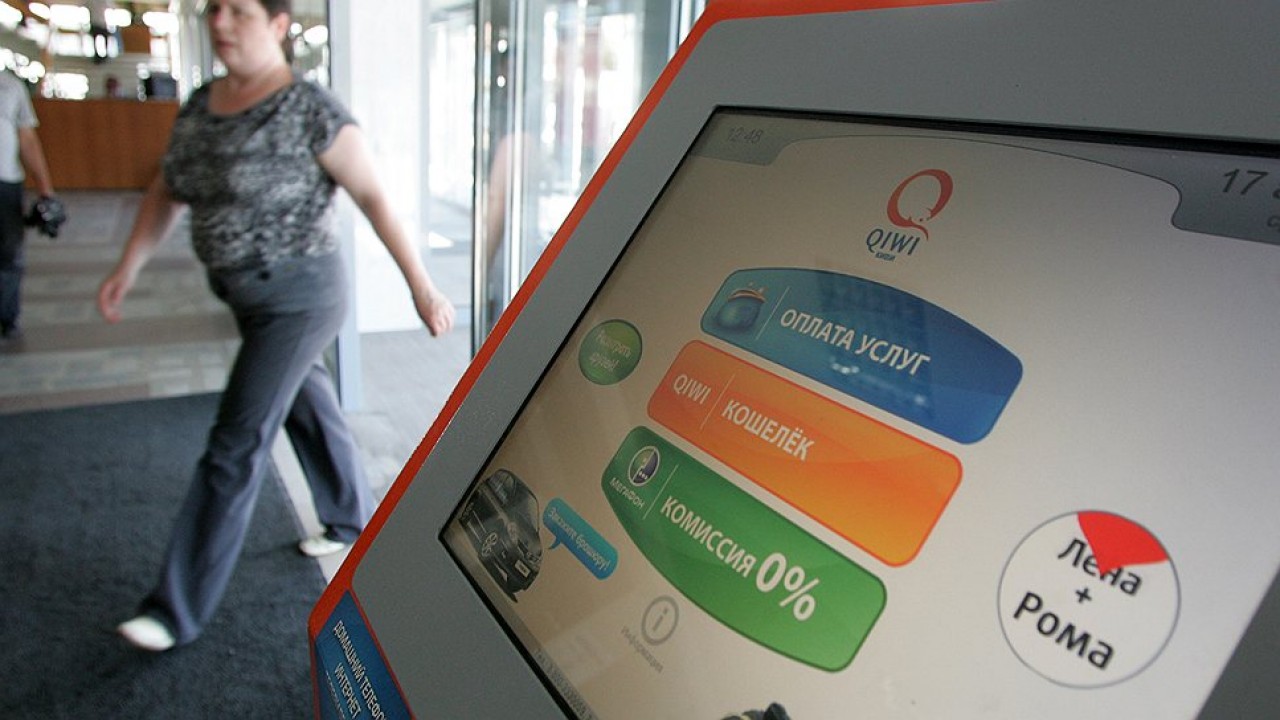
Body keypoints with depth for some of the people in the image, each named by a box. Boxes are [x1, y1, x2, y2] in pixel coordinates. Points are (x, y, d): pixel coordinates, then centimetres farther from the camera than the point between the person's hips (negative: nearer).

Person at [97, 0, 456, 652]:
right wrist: (127, 269, 6)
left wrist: (421, 286, -15)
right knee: (309, 410, 22)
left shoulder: (311, 111, -17)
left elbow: (373, 196, -16)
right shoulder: (199, 107, 6)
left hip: (299, 298, -8)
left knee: (233, 451, -4)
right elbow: (166, 192, 14)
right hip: (249, 297, 8)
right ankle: (352, 522, 44)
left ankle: (179, 610, 8)